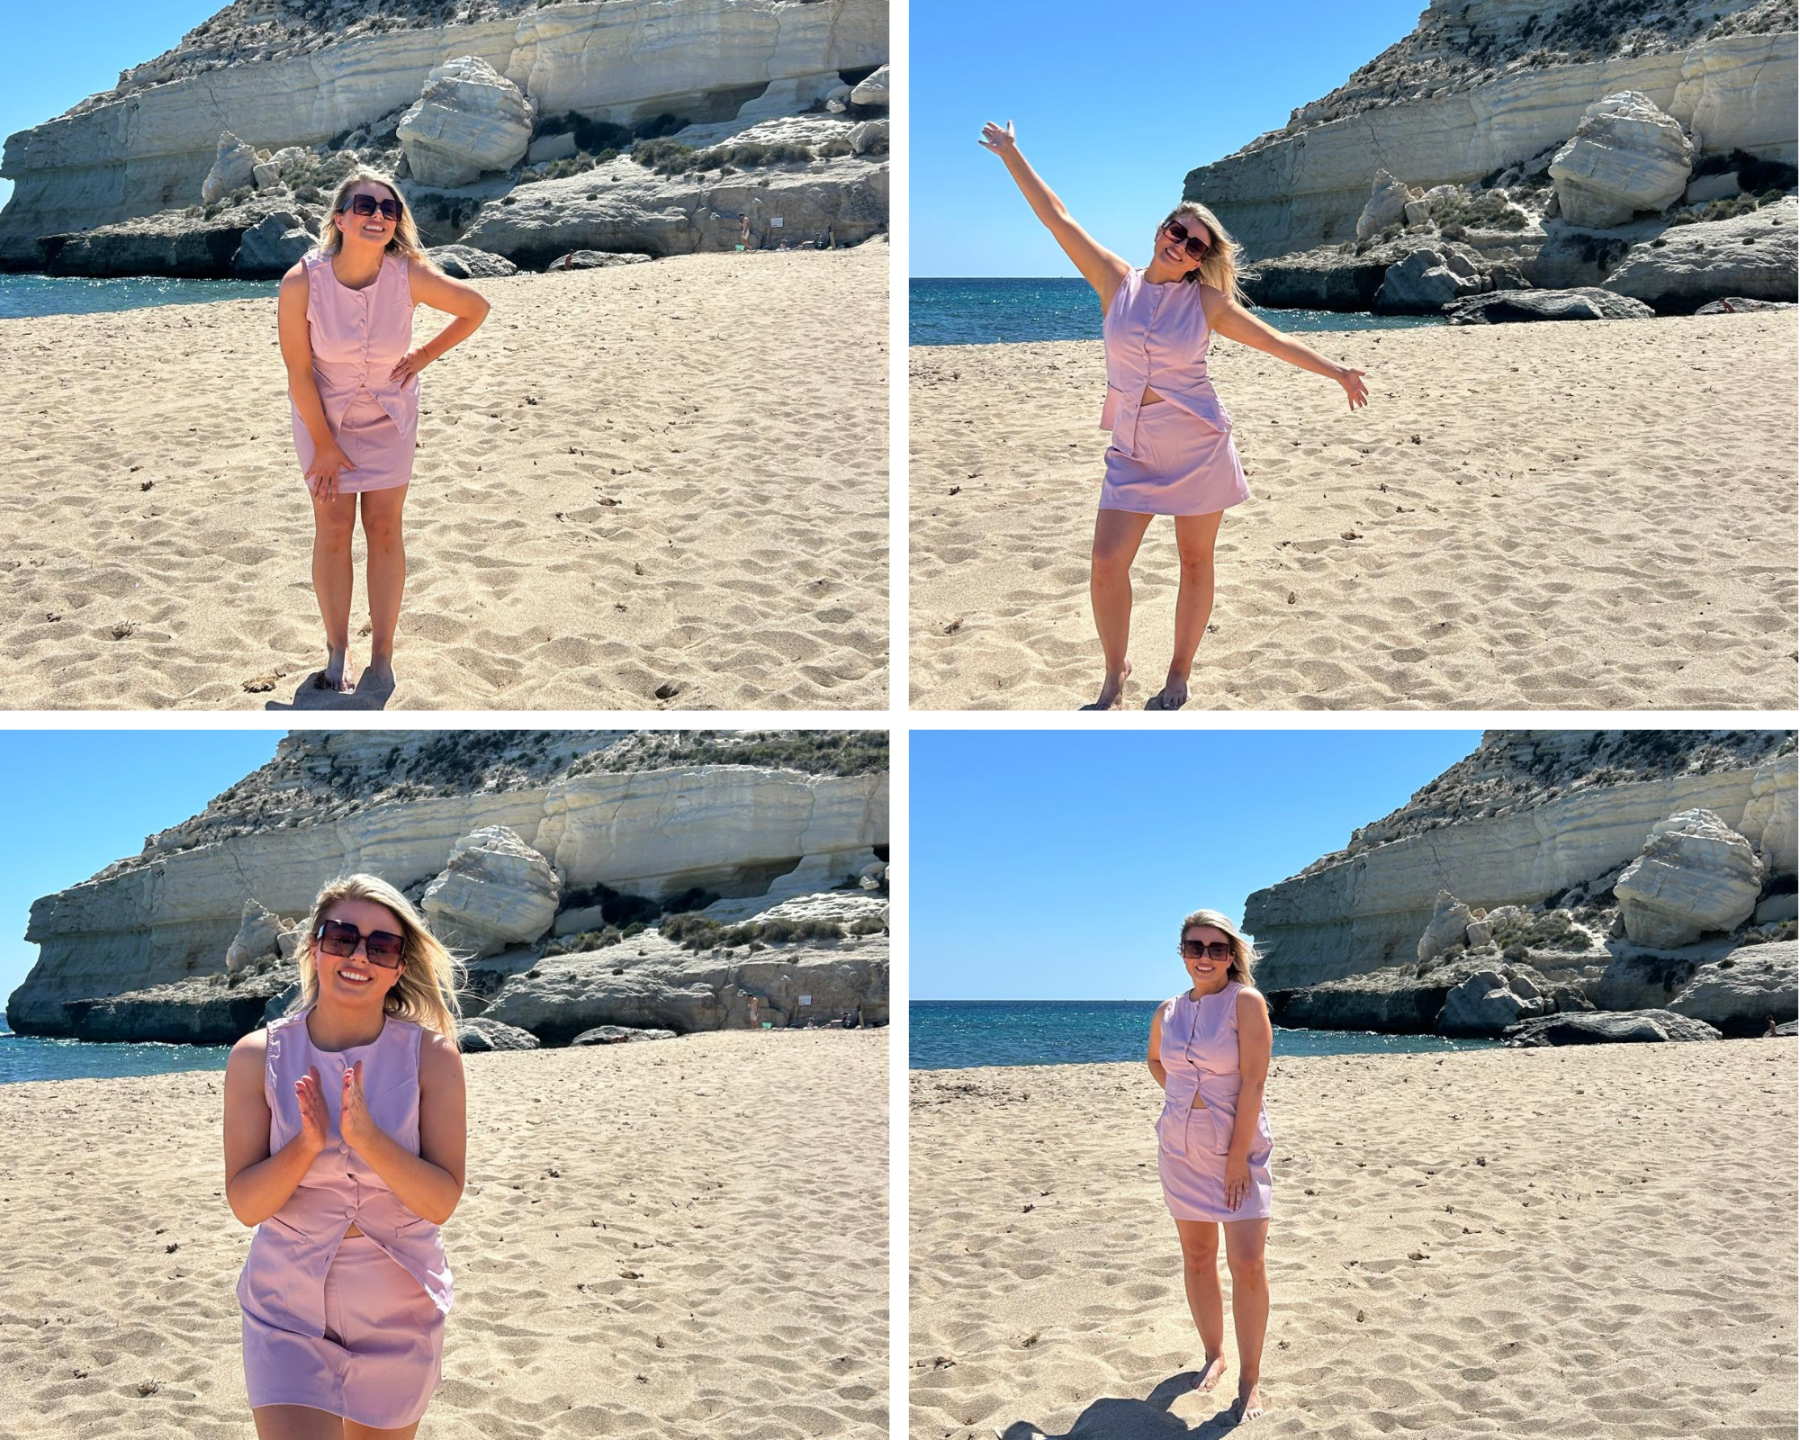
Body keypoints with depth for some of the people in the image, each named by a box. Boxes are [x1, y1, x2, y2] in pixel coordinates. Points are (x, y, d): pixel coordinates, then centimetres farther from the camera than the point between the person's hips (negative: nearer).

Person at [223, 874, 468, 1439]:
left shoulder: (430, 1055, -10)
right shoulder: (259, 1056, -8)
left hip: (398, 1311, 1)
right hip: (288, 1308, -1)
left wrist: (366, 1137, -29)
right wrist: (307, 1143, -26)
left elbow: (441, 1201, -14)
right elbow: (246, 1204, -8)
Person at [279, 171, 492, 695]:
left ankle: (382, 656, 12)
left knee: (384, 529, 3)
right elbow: (298, 371, -16)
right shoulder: (301, 283, -26)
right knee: (333, 530, 2)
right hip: (323, 415, -1)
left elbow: (476, 308, -6)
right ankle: (337, 653, 15)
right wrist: (324, 445, -10)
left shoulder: (409, 275, -24)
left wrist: (423, 356, -6)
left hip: (389, 417, 1)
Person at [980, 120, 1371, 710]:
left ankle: (1179, 675, 20)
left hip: (1197, 446, -1)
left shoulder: (1207, 301, -2)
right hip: (1133, 451, 1)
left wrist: (1336, 371, 4)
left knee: (1195, 562, 7)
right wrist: (1012, 156, 1)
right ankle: (1115, 673, 13)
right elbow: (1056, 218, 1)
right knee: (1106, 563, -5)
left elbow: (1274, 341, 6)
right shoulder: (1117, 281, 1)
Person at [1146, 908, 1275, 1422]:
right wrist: (1181, 1090, 5)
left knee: (1248, 1265, -9)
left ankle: (1249, 1380, 0)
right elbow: (1155, 1061, 26)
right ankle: (1213, 1355, 29)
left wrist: (1238, 1157, -18)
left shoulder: (1246, 1003, -11)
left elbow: (1253, 1082, -16)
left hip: (1238, 1148, -5)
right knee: (1197, 1259, 12)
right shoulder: (1168, 1012, 5)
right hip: (1181, 1149, 5)